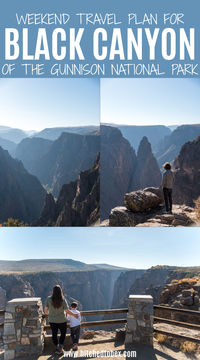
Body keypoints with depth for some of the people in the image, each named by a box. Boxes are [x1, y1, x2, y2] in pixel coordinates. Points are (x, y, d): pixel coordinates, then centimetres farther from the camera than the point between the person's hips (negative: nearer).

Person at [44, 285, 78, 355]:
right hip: (61, 320, -1)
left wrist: (47, 313, 16)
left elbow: (45, 309, -7)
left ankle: (57, 348, 28)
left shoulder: (49, 299, -15)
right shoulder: (63, 300, -19)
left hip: (52, 320, 2)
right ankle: (60, 348, 11)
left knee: (54, 334, 18)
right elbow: (67, 311, -15)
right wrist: (74, 315, 2)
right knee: (63, 333, 19)